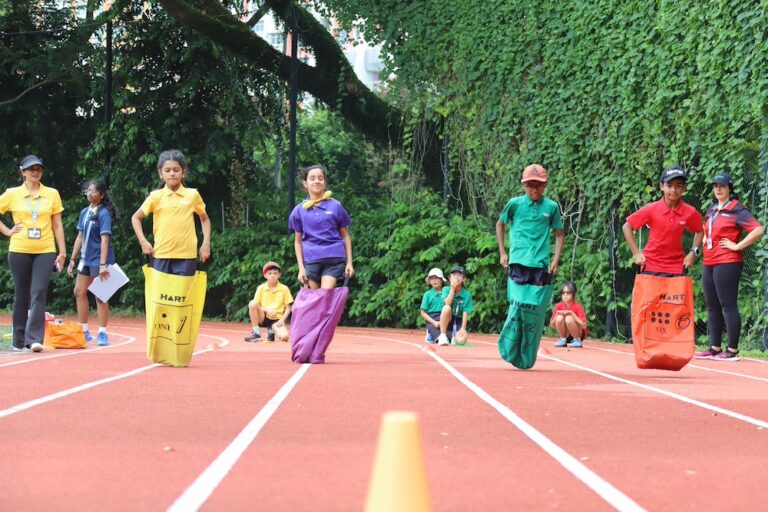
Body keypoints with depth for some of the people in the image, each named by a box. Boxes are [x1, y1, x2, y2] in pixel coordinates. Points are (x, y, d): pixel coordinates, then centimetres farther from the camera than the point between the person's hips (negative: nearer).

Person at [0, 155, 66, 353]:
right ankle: (19, 341, 16)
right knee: (21, 296, 6)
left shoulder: (52, 194, 6)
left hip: (45, 251, 0)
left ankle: (34, 338, -15)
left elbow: (57, 225, 8)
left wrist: (62, 252, 4)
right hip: (19, 251, 0)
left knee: (39, 294, -12)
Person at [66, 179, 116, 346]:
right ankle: (84, 332, 18)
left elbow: (105, 239, -18)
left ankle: (102, 333, 3)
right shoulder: (84, 212, 9)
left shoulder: (103, 213, -13)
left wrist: (103, 264, -24)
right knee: (79, 292, 9)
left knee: (100, 296, -3)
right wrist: (72, 259, 13)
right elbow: (80, 237, 15)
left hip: (99, 260, -8)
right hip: (86, 259, 8)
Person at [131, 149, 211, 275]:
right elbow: (136, 218, 11)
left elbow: (204, 219, 17)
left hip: (186, 256, 0)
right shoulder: (156, 196, 1)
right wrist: (143, 242, 0)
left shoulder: (193, 195, 2)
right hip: (161, 255, 0)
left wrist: (206, 244, 6)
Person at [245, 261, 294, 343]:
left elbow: (288, 308, 3)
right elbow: (256, 306, 0)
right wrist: (267, 310, -18)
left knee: (284, 337, -31)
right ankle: (256, 334, -17)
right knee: (252, 303, -29)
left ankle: (272, 331, 8)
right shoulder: (261, 288, 2)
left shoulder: (284, 289, 1)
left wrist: (282, 320, -13)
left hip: (276, 319, -1)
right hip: (263, 317, 1)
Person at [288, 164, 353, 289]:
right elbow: (298, 241, 11)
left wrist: (349, 262, 4)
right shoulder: (299, 210, 7)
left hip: (334, 259, -2)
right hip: (310, 261, 2)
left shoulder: (335, 206, 4)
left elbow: (345, 235, 10)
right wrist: (301, 268, 4)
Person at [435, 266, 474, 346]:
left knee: (461, 341, -28)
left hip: (459, 321, 0)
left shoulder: (466, 294, -5)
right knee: (446, 308, -34)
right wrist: (452, 288, -21)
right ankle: (442, 336, -21)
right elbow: (447, 304, -21)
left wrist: (463, 328, -19)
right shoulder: (446, 289, -4)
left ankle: (454, 336, 12)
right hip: (448, 319, 0)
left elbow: (465, 312, -9)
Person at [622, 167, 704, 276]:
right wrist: (636, 252, -6)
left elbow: (699, 231, 13)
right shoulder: (651, 209, -10)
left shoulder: (690, 212, -6)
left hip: (676, 267, 1)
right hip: (650, 265, -1)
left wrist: (693, 252, 0)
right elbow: (627, 226, -1)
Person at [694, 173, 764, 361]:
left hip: (727, 263, -9)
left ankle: (732, 350, -5)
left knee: (728, 306, -8)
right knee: (712, 307, 11)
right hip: (709, 263, 9)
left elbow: (758, 230, -19)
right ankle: (715, 348, 17)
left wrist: (737, 246, -17)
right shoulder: (712, 209, 16)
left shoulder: (737, 211, -8)